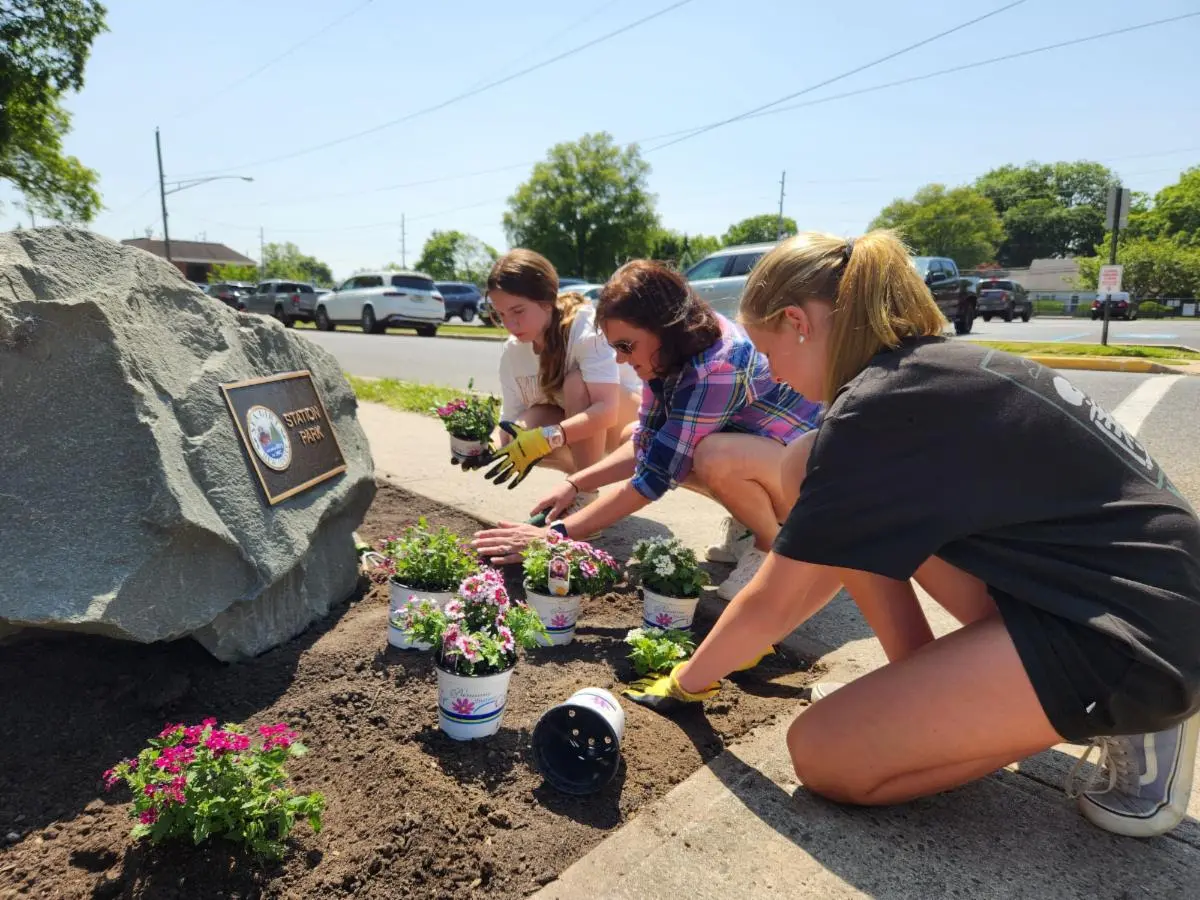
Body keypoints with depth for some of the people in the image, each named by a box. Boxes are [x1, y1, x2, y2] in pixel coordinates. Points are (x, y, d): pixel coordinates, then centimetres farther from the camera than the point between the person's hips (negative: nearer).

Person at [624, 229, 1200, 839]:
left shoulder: (874, 409, -20)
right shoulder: (935, 365, 8)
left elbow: (774, 602, -11)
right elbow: (834, 561, 18)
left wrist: (686, 681, 7)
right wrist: (740, 646, 26)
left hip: (1138, 633, -9)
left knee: (823, 754, -10)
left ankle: (1128, 720, -1)